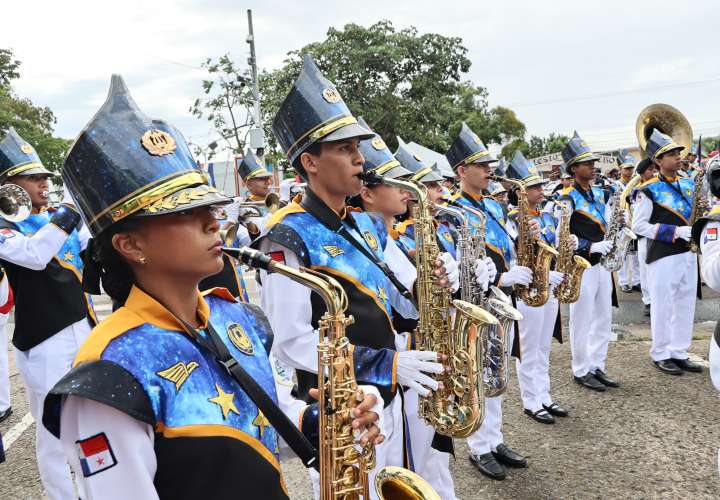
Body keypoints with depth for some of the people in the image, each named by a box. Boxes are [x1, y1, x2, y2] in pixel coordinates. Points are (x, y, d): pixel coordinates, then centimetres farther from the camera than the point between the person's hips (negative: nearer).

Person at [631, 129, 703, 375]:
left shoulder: (689, 184, 10)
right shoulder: (649, 190, -9)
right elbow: (638, 225, -11)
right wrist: (675, 232, -17)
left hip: (688, 254, 7)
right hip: (663, 256, -7)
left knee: (686, 306, 12)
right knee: (663, 307, 1)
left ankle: (679, 353, 24)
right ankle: (660, 355, 15)